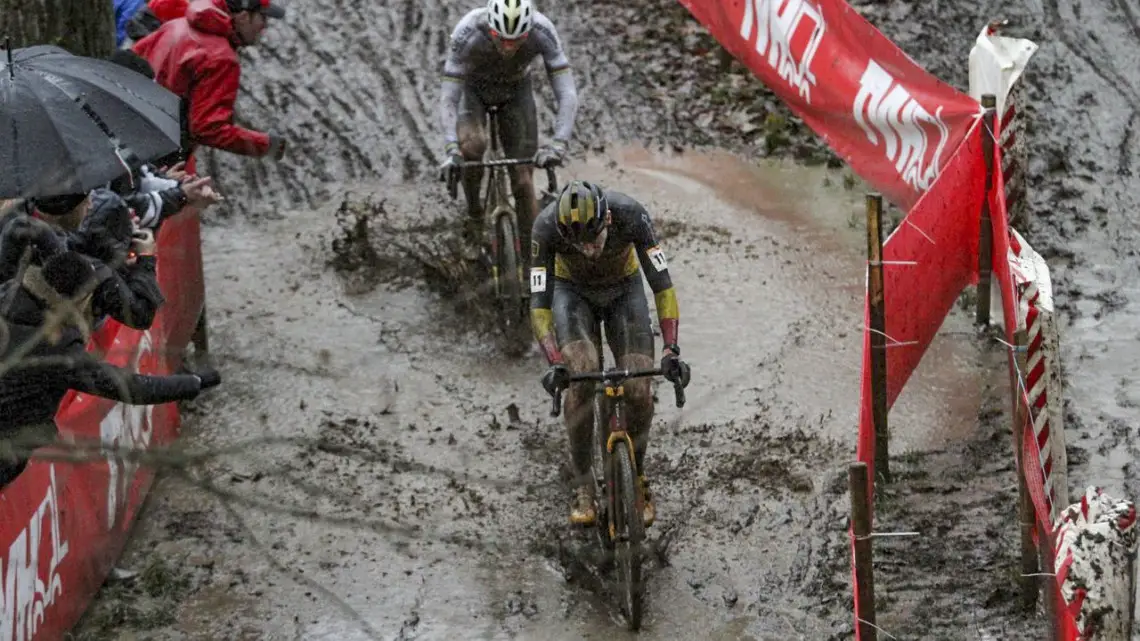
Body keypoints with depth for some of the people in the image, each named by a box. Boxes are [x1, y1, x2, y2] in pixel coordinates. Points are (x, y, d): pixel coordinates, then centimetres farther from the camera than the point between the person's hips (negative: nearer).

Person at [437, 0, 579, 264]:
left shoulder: (542, 31, -36)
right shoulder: (467, 33, -39)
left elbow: (567, 94, -36)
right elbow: (448, 99, -37)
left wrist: (559, 144, -51)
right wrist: (451, 150, -52)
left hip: (516, 90, 1)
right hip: (472, 88, -1)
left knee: (523, 182, -5)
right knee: (472, 144, -33)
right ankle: (474, 209, -4)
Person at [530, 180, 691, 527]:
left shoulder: (630, 214, -35)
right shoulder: (547, 226, -35)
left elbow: (662, 284, -31)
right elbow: (539, 303, -33)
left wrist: (671, 350, -41)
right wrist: (554, 364, -46)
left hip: (624, 289, 1)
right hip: (572, 290, -1)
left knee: (638, 390, -15)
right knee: (581, 378, -26)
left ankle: (637, 476, 11)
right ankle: (582, 485, -11)